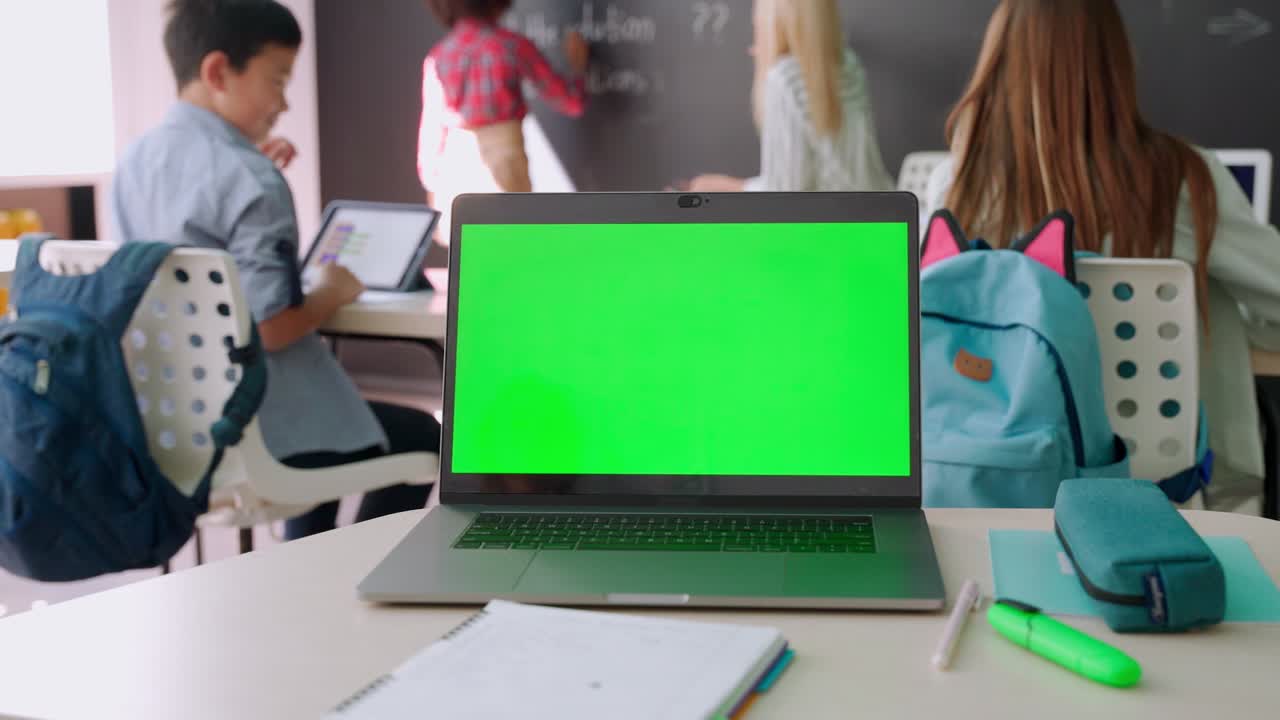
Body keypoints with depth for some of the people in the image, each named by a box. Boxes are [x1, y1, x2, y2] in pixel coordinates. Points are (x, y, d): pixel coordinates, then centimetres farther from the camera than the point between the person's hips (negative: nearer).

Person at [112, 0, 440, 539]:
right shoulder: (250, 180, -22)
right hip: (252, 426, -8)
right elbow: (270, 329, -25)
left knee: (322, 399, 37)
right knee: (421, 436, 17)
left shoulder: (136, 160, 4)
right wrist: (332, 293, -6)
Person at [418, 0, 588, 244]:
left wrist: (432, 186, 13)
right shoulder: (514, 46, -4)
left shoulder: (438, 57, 3)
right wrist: (577, 63, 20)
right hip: (502, 162, -3)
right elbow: (572, 102, 1)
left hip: (455, 167, 3)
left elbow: (432, 128, 4)